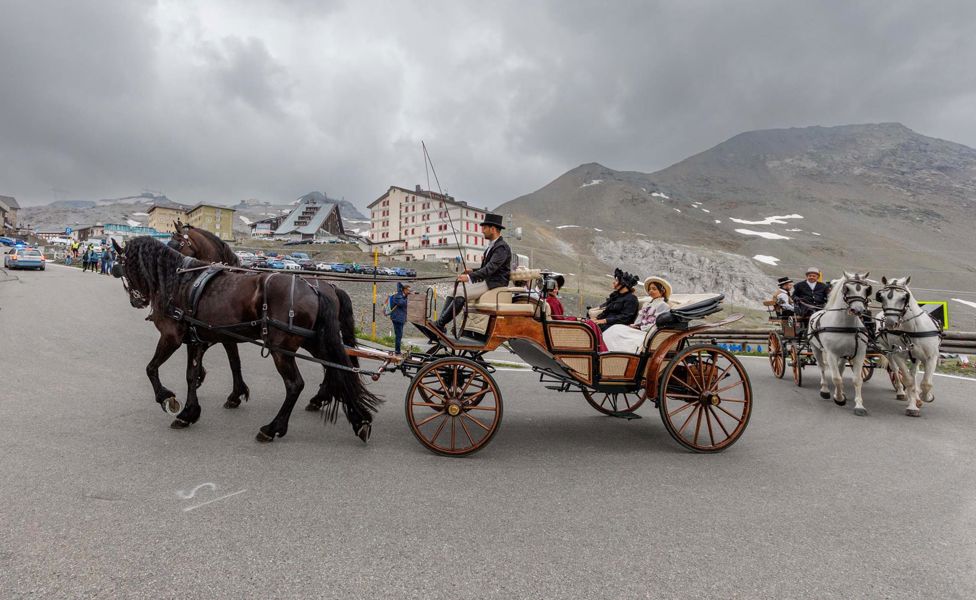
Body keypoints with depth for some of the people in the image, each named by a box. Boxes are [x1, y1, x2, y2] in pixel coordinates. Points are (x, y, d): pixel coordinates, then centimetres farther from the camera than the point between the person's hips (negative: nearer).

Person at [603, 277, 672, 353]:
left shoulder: (663, 305, 3)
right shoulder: (647, 304, 28)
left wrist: (639, 327, -12)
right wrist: (633, 325, 0)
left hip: (646, 334, -7)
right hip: (639, 330, 7)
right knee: (616, 328, -21)